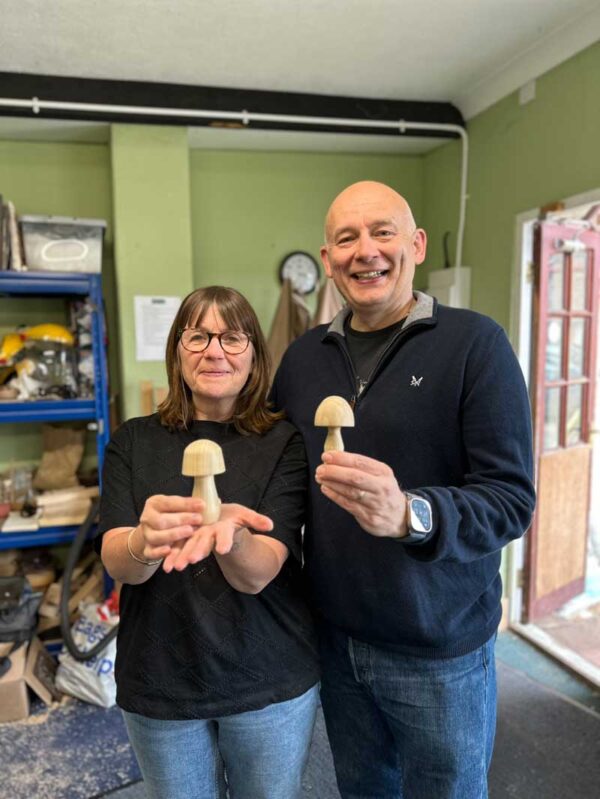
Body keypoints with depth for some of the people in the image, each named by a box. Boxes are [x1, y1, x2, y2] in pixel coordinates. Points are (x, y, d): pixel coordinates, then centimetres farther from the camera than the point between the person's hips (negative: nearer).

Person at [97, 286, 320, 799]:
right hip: (159, 681, 2)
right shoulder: (134, 442, -4)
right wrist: (145, 541, -36)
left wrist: (229, 536, -40)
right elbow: (117, 564, -13)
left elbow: (257, 575, -18)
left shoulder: (286, 443, -11)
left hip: (270, 682, -1)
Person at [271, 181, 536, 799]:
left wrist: (409, 514, -35)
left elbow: (512, 499, -18)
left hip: (439, 652, -4)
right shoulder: (302, 357, 2)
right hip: (335, 638, 4)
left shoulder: (474, 343, -14)